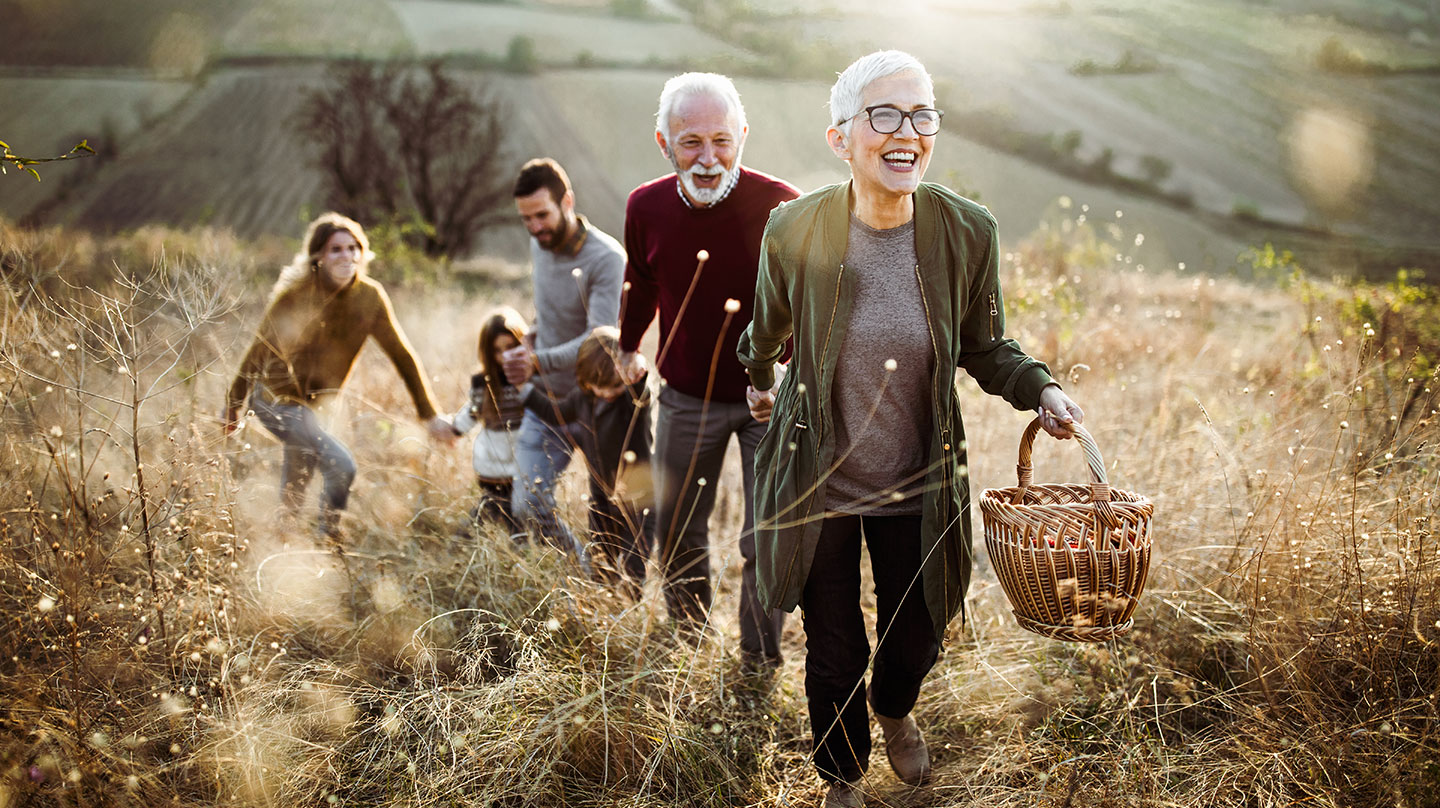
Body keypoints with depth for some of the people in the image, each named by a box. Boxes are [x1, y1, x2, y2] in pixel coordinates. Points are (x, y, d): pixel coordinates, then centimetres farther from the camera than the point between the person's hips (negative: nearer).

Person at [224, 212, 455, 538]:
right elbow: (259, 349, -9)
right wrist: (233, 404, -1)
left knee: (295, 490, 20)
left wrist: (430, 415, -1)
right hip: (276, 398, -5)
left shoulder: (370, 297, -9)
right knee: (341, 466, -20)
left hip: (312, 401, 6)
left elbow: (402, 355, -2)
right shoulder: (295, 294, -19)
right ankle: (328, 542, -3)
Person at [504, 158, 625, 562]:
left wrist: (538, 361, -41)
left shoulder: (606, 258, -19)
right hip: (546, 400, 6)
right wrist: (531, 338, 2)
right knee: (529, 506, -2)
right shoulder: (539, 245, 4)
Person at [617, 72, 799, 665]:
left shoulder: (780, 206, -20)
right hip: (686, 398, 3)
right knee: (677, 534, 15)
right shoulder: (646, 208, -10)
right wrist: (628, 347, 22)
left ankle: (759, 667, 18)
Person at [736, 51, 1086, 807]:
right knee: (833, 652, 13)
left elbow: (984, 348, 1)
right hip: (817, 482, -1)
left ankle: (894, 710, 57)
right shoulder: (795, 230, -17)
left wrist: (1040, 388, -16)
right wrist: (758, 380, 22)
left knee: (916, 640, 18)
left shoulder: (966, 231, -14)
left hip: (917, 486, 2)